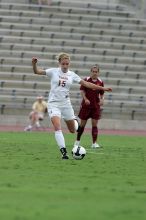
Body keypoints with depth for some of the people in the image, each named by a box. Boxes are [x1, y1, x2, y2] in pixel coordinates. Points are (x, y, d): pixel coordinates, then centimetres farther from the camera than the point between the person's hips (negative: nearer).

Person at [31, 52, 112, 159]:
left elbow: (86, 84, 4)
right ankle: (64, 152, -20)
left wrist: (103, 88, 1)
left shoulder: (72, 75, 3)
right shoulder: (54, 71, -3)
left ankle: (75, 121, 46)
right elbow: (37, 71, -10)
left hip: (66, 104, 3)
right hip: (54, 103, -3)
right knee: (58, 128, -21)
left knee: (73, 130, 9)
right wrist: (34, 64, -32)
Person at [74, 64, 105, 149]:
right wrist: (85, 99, -23)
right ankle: (77, 141, 21)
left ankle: (94, 143, -1)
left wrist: (102, 100, -9)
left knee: (95, 124, -3)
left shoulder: (100, 82, 3)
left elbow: (102, 94, 11)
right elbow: (82, 91, -7)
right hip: (86, 105, -2)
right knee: (82, 123, 5)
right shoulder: (86, 80, -4)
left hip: (96, 106, 2)